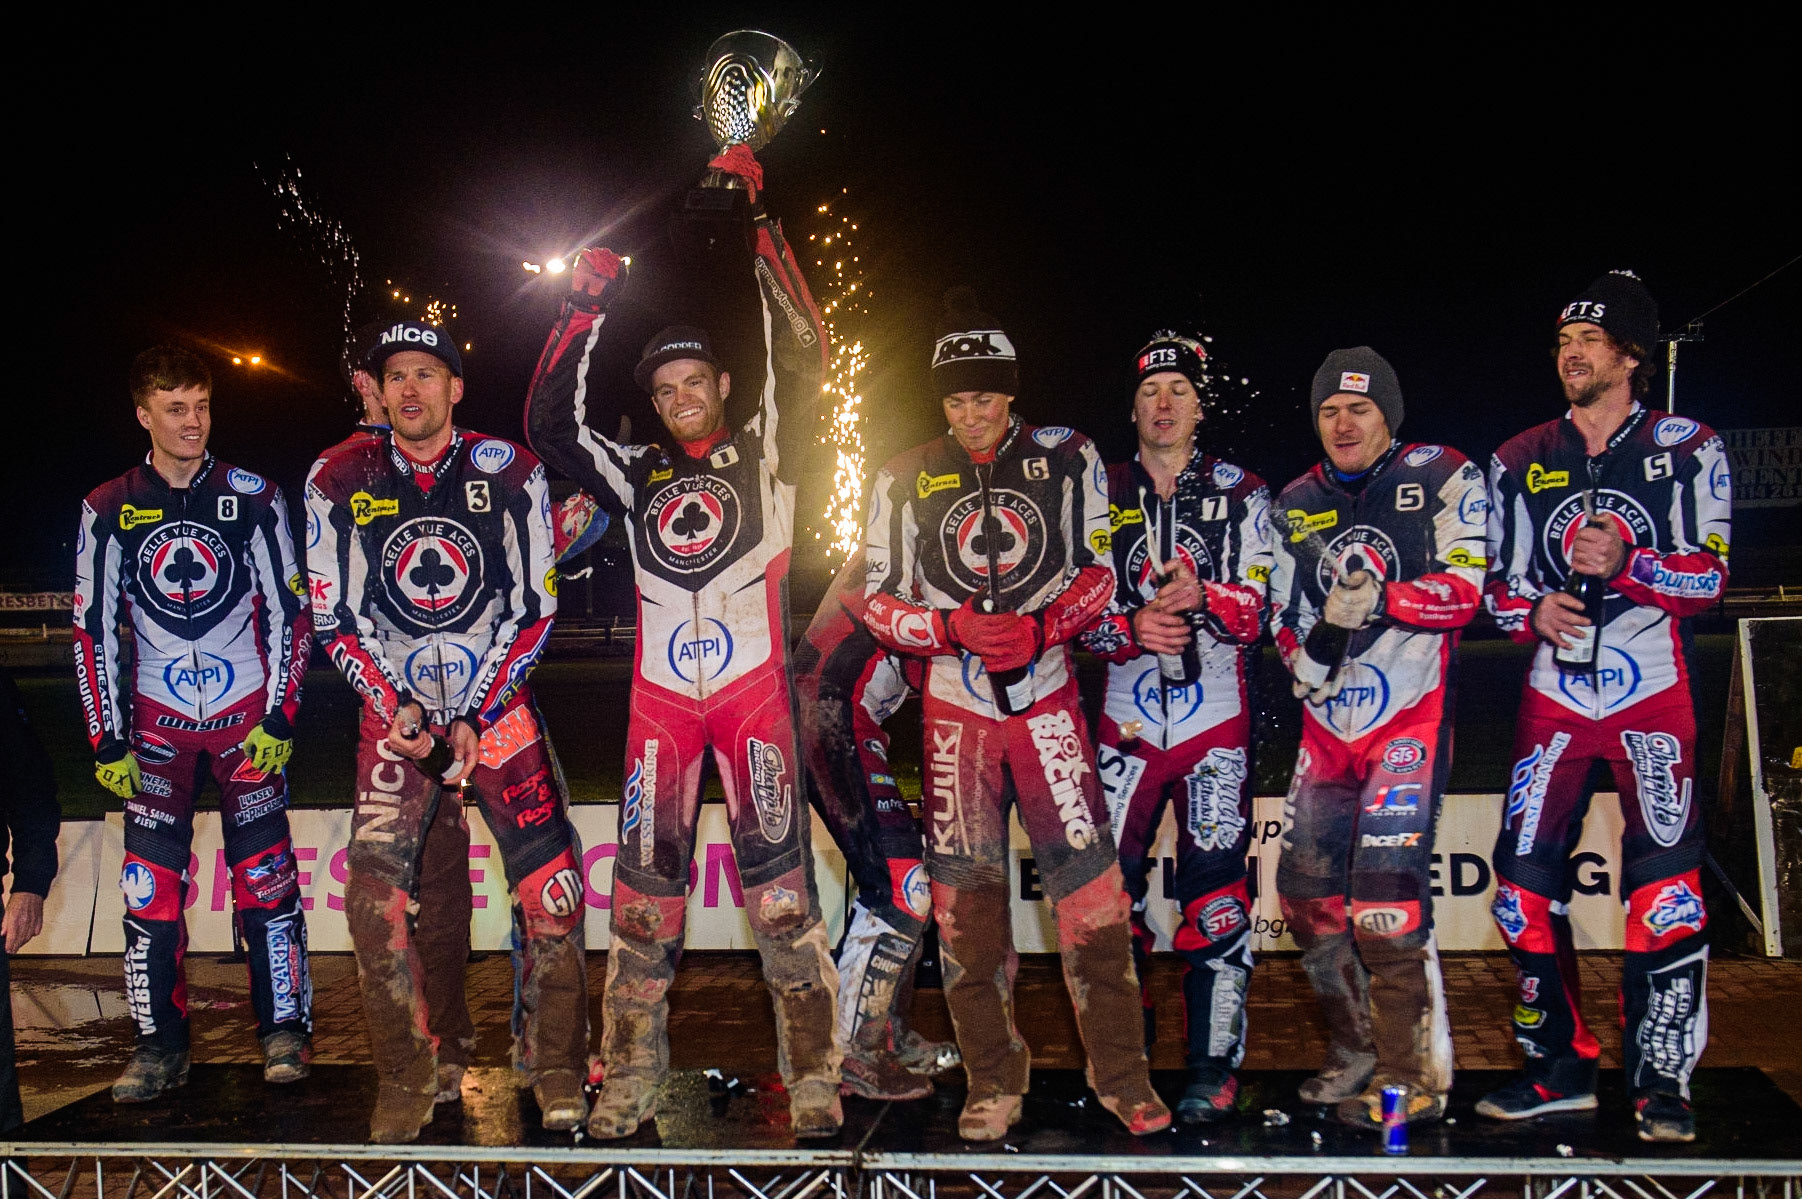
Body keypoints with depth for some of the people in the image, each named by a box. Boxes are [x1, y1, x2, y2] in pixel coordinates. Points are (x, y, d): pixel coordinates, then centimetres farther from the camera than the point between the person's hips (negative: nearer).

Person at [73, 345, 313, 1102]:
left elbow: (289, 610, 2)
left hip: (248, 715, -1)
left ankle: (285, 1028, 9)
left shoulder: (253, 499, 1)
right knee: (151, 888, -1)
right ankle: (160, 1044, 10)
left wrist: (280, 718, -4)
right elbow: (93, 630, 4)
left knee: (265, 875, -3)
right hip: (158, 720, 1)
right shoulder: (108, 511, 2)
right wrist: (107, 741, 0)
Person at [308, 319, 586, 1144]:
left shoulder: (508, 473, -4)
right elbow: (335, 620, 2)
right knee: (374, 891, -12)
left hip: (498, 704, -1)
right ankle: (407, 1082, 4)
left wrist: (477, 718, -9)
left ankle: (558, 1072, 9)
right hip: (395, 710, 1)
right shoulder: (343, 484, -1)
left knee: (549, 890, -8)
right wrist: (397, 710, -11)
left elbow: (534, 609, -3)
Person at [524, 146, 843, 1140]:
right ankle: (631, 1075, 13)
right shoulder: (639, 477, 15)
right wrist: (585, 310, 6)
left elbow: (801, 356, -2)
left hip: (753, 686, -3)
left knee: (777, 872, -6)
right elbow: (550, 425, 11)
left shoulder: (764, 455, 8)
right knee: (644, 880, 3)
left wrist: (759, 225, -5)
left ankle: (813, 1073, 0)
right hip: (660, 695, 3)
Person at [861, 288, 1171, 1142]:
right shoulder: (905, 479, 3)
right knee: (966, 896, 3)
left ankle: (1119, 1071, 8)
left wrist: (1039, 628, -14)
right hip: (954, 706, 1)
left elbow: (1097, 569, 4)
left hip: (1047, 696, -1)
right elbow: (879, 599, 3)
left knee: (1090, 884, -6)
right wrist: (955, 629, -15)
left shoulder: (1068, 460, 2)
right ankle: (994, 1080, 16)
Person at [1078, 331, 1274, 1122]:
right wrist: (1133, 627, -16)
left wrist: (1202, 599, -24)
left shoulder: (1240, 494, 5)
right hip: (1127, 717, 2)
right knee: (1109, 884, 3)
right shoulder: (1101, 495, 10)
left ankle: (1214, 1064, 2)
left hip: (1215, 716, -2)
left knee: (1215, 892, -5)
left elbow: (1262, 606, -4)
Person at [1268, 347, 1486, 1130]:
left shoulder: (1444, 479, -2)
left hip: (1410, 712, -6)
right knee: (1306, 889, 6)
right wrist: (1302, 655, -5)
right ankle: (1359, 1048, 24)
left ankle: (1415, 1073, -1)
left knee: (1386, 889, -15)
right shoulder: (1296, 505, 12)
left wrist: (1380, 600, -25)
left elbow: (1465, 590, -11)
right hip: (1328, 719, 6)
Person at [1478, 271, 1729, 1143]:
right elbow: (1499, 581, 12)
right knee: (1525, 880, 0)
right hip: (1555, 695, 3)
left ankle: (1660, 1080, 4)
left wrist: (1628, 565, -23)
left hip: (1654, 694, -3)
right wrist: (1533, 611, -11)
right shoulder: (1520, 460, 11)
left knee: (1666, 888, -9)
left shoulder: (1687, 448, 2)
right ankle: (1561, 1068, 13)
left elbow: (1710, 576, -6)